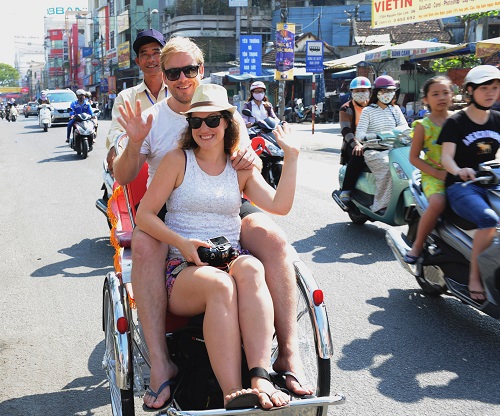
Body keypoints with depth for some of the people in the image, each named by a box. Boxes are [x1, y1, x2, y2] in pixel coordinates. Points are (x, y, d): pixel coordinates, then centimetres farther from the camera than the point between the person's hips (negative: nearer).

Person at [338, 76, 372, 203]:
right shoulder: (346, 109, 3)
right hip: (353, 145, -4)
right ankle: (345, 191, -32)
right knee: (358, 156, -38)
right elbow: (345, 130, -13)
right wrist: (356, 144, -33)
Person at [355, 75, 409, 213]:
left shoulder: (395, 110, 18)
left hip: (392, 150, 4)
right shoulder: (368, 111, 3)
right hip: (373, 151, -4)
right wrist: (370, 137, -29)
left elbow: (405, 127, 8)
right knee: (388, 168, -34)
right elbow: (359, 134, -7)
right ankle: (381, 205, -27)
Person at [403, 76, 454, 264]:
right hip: (432, 175, -4)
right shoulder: (423, 125, 0)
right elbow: (414, 157, -1)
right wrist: (438, 173, -11)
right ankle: (417, 246, -15)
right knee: (438, 203, -34)